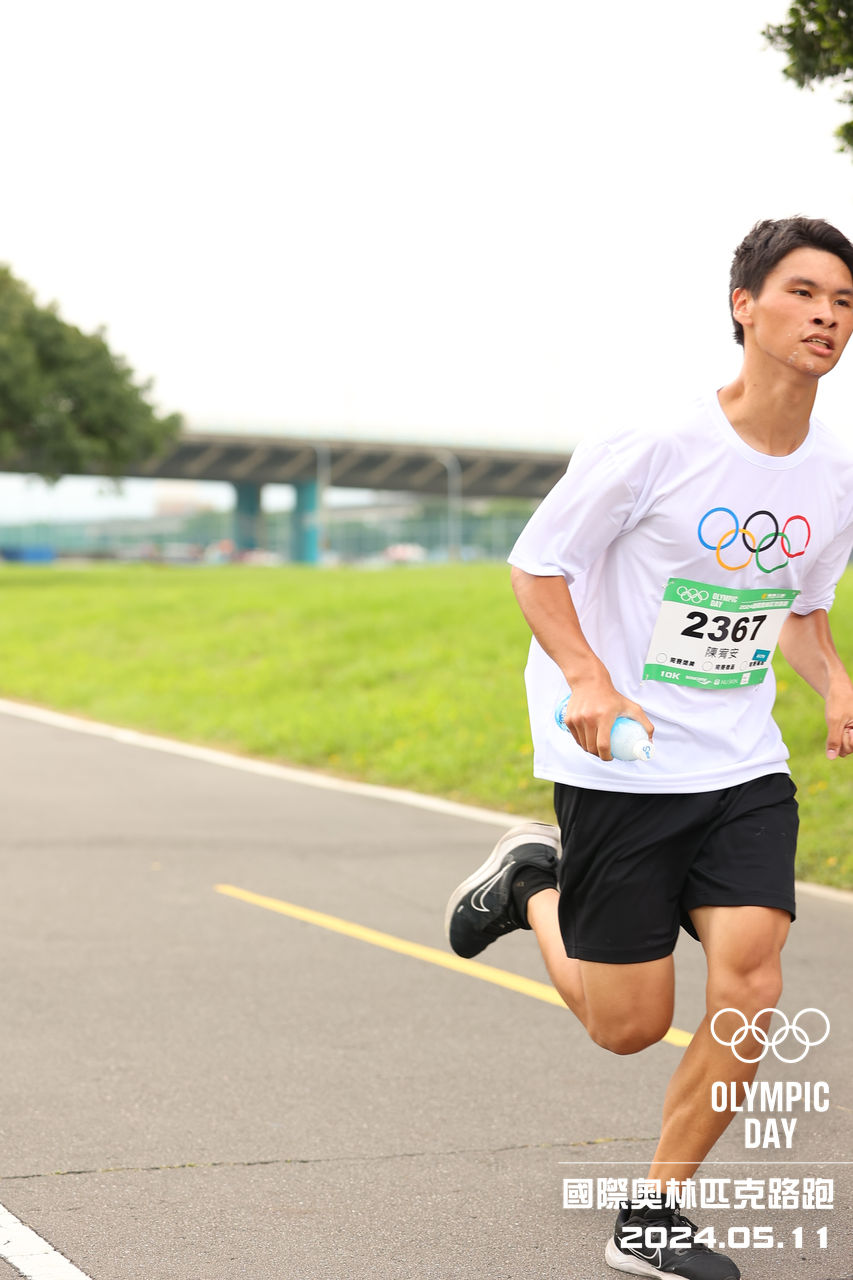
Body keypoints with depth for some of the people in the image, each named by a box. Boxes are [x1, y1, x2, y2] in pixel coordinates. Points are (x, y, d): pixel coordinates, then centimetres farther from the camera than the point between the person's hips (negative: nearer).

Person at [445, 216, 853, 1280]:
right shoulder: (659, 441, -16)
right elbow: (535, 564, -8)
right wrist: (587, 678, -24)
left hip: (744, 765, 5)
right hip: (620, 761, -4)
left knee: (750, 981, -14)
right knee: (627, 1025, 1)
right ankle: (534, 882, 33)